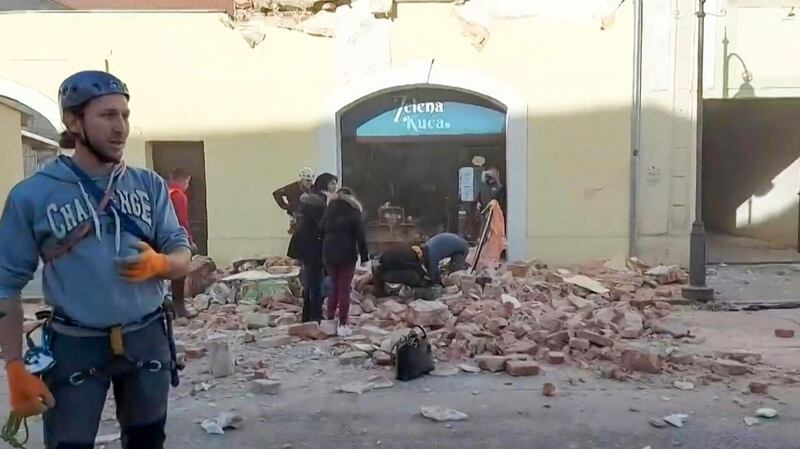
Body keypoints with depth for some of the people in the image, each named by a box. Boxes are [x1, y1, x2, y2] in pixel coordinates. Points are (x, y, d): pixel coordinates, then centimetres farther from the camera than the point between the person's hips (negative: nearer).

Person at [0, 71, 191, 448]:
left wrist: (158, 263, -20)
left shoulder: (150, 185, 1)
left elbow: (182, 255, 4)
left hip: (147, 340, 3)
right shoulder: (31, 195, -7)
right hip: (75, 347, -2)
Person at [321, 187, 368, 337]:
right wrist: (364, 256, -3)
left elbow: (322, 232, 12)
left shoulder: (329, 210, 11)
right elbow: (361, 236, -7)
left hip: (329, 253, 4)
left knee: (335, 286, 18)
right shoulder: (354, 212, -3)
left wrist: (323, 252, 15)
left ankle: (330, 319, 20)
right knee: (344, 288, 0)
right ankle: (342, 325, 0)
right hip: (347, 254, -4)